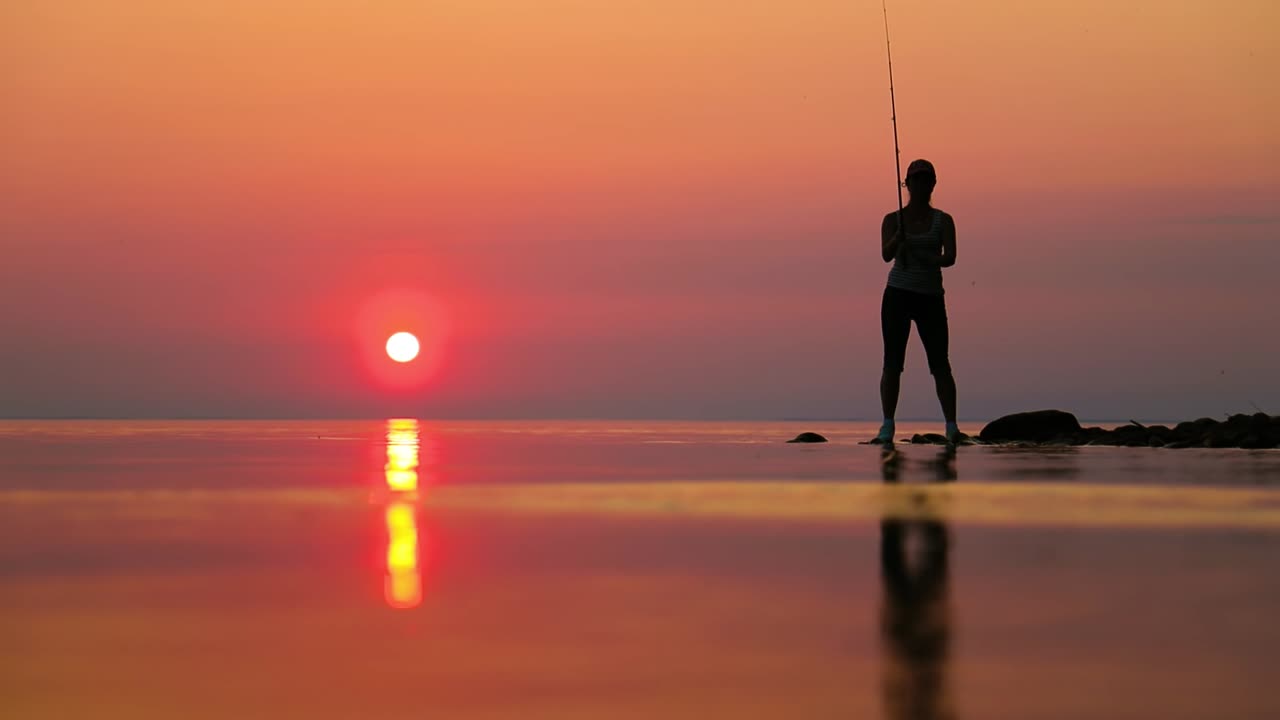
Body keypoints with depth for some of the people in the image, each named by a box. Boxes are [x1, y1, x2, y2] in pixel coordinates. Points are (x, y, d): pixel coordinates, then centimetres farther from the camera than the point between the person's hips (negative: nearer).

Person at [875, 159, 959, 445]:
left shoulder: (943, 221, 6)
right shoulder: (893, 220, 6)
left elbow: (950, 257, -8)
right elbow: (886, 254, -9)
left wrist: (932, 259, -29)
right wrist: (898, 239, -30)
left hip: (931, 296, 0)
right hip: (898, 294, 0)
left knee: (940, 364, -5)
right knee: (892, 362, -6)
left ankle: (951, 426, 0)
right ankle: (887, 427, -7)